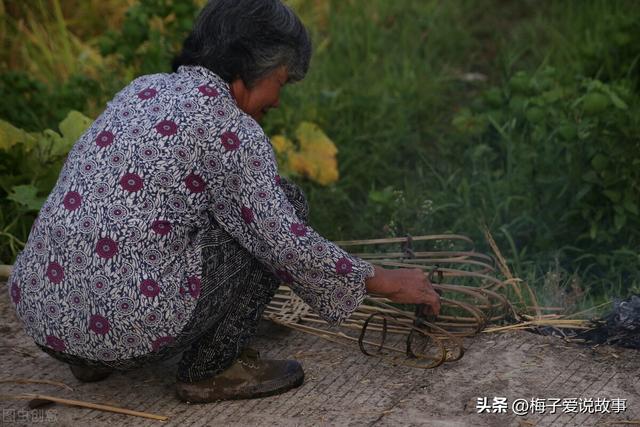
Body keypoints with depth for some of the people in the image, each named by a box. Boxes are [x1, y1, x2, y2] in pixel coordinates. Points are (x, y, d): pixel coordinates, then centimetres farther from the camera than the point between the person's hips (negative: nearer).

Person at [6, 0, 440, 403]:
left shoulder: (145, 88, 14)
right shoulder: (228, 127, -9)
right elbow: (285, 243, -7)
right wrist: (384, 281, 6)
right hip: (124, 323, -8)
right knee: (285, 203, 4)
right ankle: (210, 369, 8)